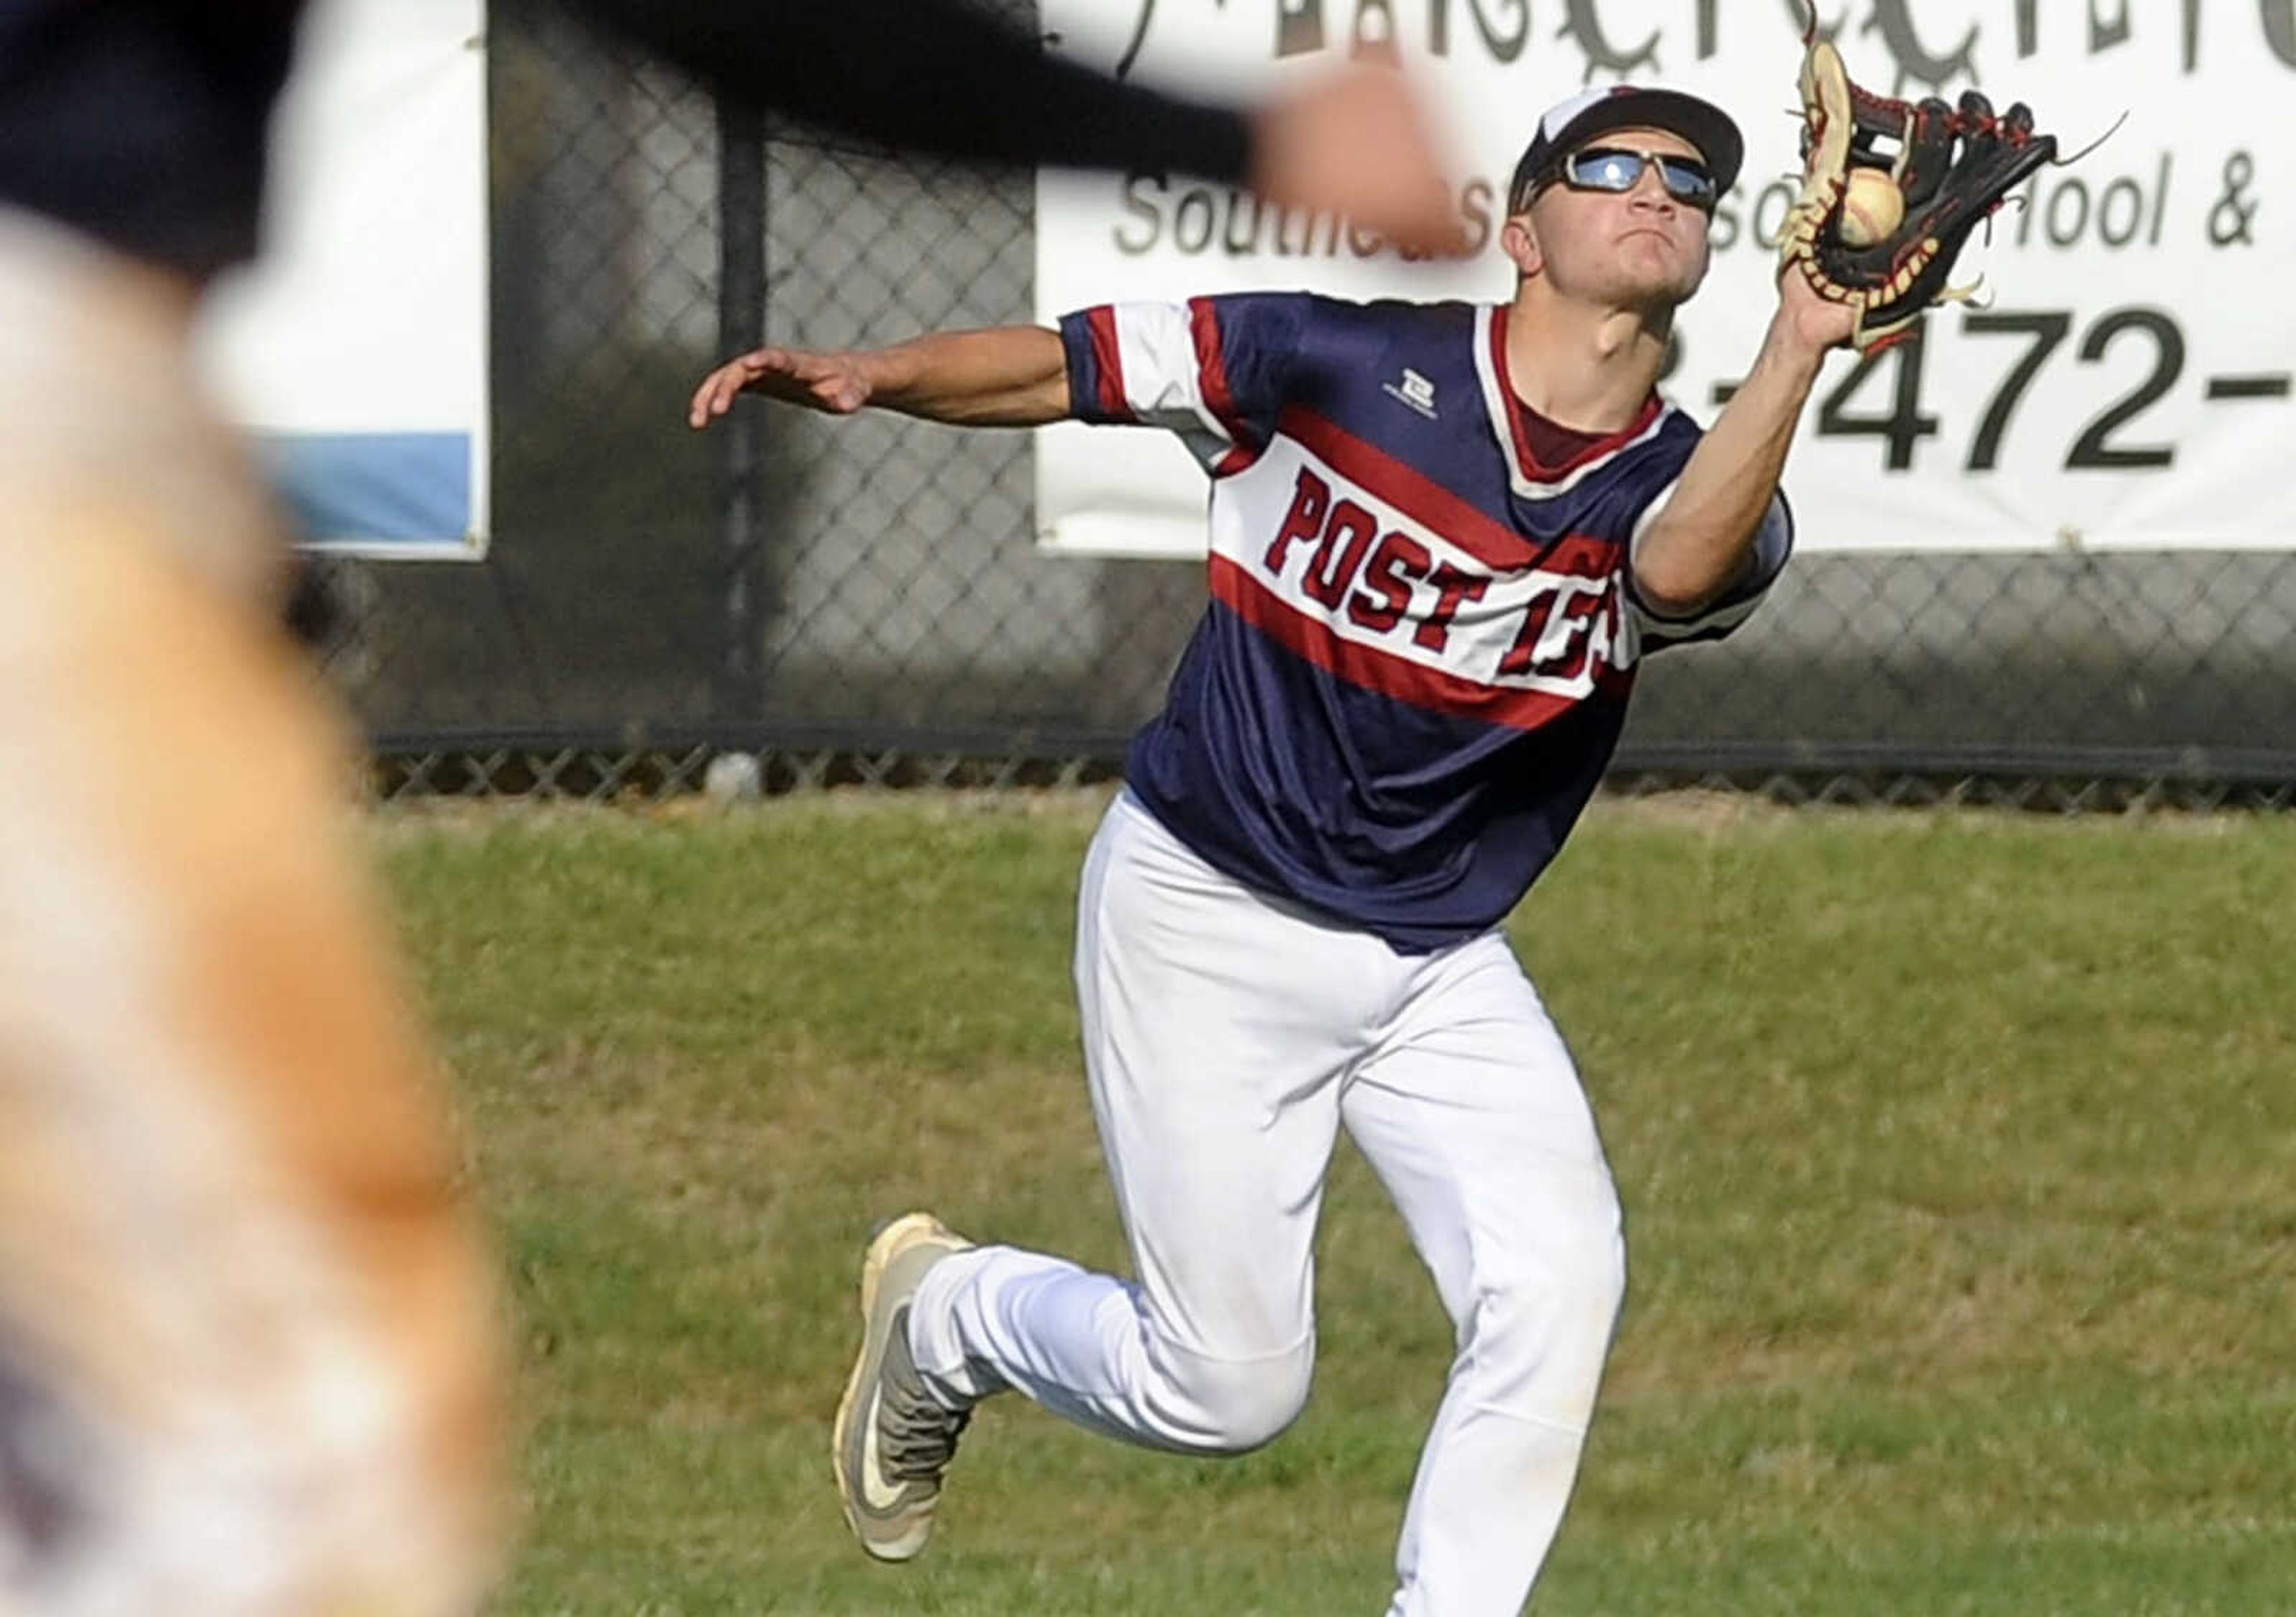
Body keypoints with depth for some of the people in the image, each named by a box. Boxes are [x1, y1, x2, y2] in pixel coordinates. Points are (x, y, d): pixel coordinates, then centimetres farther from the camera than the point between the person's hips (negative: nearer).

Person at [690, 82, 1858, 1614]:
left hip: (1440, 966, 3)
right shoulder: (1342, 365, -13)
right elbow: (1066, 365, -7)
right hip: (1208, 921, -3)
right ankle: (946, 1316, 30)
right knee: (1228, 1387, -1)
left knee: (1557, 1284, -18)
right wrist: (869, 379, -24)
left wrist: (1800, 349, -46)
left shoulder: (1689, 488, -8)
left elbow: (1681, 565, -33)